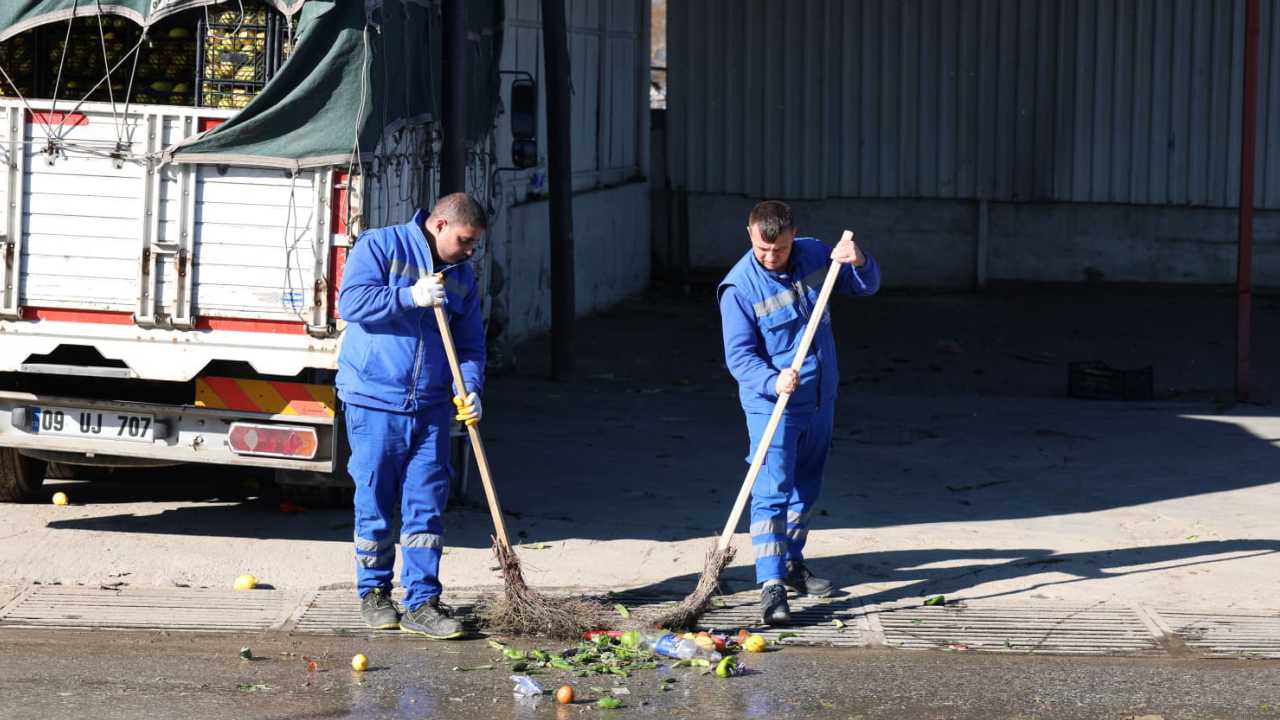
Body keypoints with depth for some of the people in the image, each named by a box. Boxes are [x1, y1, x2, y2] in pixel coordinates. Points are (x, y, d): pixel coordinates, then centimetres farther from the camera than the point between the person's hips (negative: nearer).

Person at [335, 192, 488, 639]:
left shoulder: (462, 277, 14)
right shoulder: (380, 246, -2)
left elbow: (470, 344, 15)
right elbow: (351, 301, -13)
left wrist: (471, 389, -3)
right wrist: (410, 296, -19)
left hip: (431, 409, 5)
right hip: (374, 401, -4)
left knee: (426, 507, 0)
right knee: (376, 505, 3)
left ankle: (422, 602, 3)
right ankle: (374, 593, 19)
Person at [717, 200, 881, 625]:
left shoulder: (814, 256, -1)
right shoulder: (739, 287, -17)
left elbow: (868, 287, 9)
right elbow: (739, 355, -18)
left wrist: (858, 262, -14)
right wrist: (773, 382, -36)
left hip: (820, 399, 6)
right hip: (770, 404, -6)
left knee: (805, 488, 19)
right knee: (772, 492, -15)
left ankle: (791, 563, 35)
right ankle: (772, 586, -19)